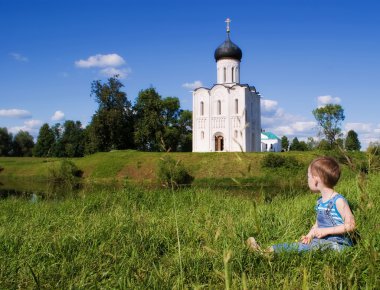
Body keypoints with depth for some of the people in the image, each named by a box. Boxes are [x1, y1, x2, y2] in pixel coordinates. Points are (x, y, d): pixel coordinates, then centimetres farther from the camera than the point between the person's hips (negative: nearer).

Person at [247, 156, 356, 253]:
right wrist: (309, 235, 1)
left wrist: (326, 231, -18)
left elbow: (350, 225, -15)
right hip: (323, 241, 8)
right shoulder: (320, 202, 13)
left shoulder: (338, 201, -13)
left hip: (338, 245, -8)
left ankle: (270, 251, -35)